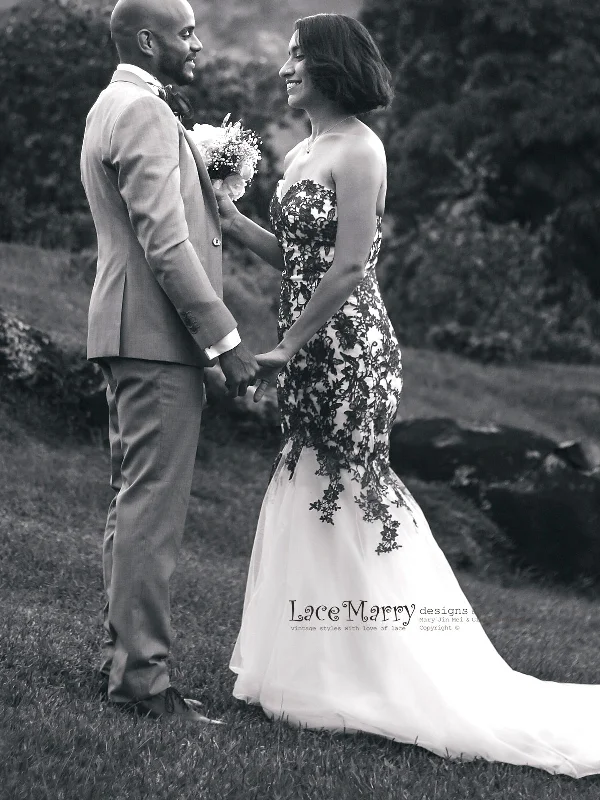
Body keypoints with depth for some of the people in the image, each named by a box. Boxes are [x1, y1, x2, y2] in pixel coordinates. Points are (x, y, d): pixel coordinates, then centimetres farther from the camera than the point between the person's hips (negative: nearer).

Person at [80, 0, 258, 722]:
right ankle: (144, 676, -4)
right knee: (152, 509, -8)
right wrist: (225, 340, -20)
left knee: (132, 504, 14)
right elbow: (165, 242, -21)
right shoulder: (144, 112, -14)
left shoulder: (113, 107, 20)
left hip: (127, 335, 11)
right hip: (158, 335, -11)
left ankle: (121, 657, 21)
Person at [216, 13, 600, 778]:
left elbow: (349, 265, -18)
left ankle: (385, 682, 8)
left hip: (346, 350, -8)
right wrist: (233, 222, 3)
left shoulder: (357, 150, -12)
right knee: (313, 501, 11)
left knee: (345, 500, -2)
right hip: (308, 357, 8)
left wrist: (286, 348, -15)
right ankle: (318, 668, 21)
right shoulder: (299, 153, 13)